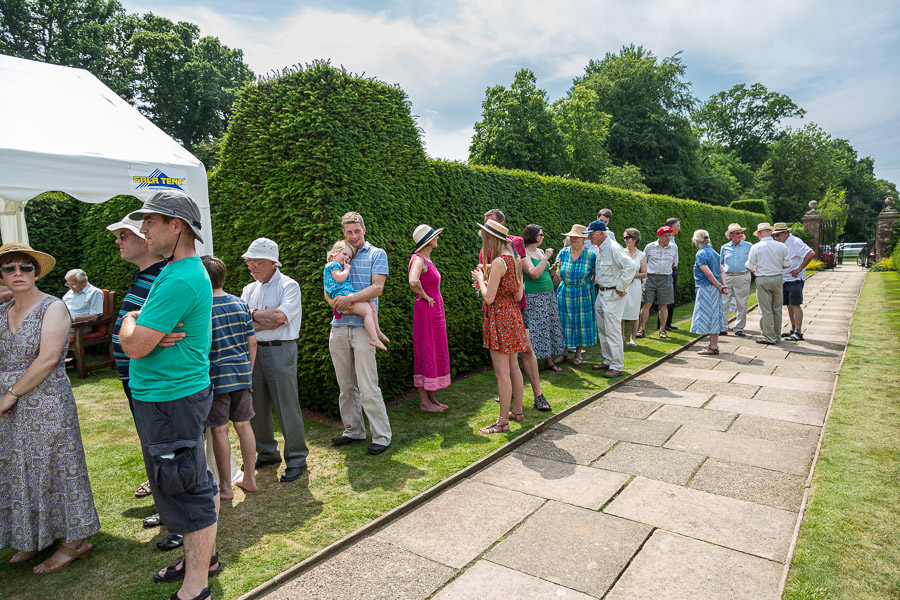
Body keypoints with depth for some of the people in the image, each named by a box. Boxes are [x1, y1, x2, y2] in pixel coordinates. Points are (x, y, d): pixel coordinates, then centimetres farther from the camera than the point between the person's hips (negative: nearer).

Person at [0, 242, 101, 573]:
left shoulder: (53, 307, -9)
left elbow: (48, 359, -17)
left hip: (48, 405, -6)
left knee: (55, 466, 2)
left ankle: (75, 541, 16)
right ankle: (34, 538, 31)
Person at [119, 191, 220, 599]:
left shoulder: (179, 281, -22)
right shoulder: (189, 270, 12)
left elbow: (135, 346, -21)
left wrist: (128, 319, -2)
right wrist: (137, 323, 0)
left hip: (168, 400, -10)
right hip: (175, 393, 10)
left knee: (185, 492, 2)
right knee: (197, 484, 21)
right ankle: (202, 557, 38)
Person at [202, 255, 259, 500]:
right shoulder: (241, 304, 3)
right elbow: (252, 342, 6)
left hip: (216, 378, -5)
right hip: (242, 375, 5)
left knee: (219, 430, 5)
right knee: (243, 425, 13)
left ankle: (225, 486, 16)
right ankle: (250, 478, 22)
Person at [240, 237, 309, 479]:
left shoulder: (288, 285, -5)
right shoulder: (249, 289, 15)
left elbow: (280, 316, -20)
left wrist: (252, 313, -6)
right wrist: (265, 322, -12)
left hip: (280, 351, -6)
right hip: (254, 350, 7)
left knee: (287, 406, -2)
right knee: (257, 405, 12)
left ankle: (296, 460, 10)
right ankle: (267, 453, 29)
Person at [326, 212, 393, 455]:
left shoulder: (376, 254, 3)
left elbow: (377, 288, -8)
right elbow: (327, 288, 13)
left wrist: (350, 299, -18)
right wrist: (334, 302, -9)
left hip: (363, 326, -5)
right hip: (339, 326, 5)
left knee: (368, 386, -6)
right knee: (346, 386, 12)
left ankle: (382, 436, 4)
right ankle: (353, 431, 24)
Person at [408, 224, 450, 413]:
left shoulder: (427, 260, 13)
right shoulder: (419, 260, -17)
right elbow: (413, 282, -36)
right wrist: (424, 296, -20)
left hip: (435, 310, 10)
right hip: (426, 310, -10)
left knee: (436, 353, 14)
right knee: (426, 353, -2)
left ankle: (431, 397, 24)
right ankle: (424, 401, 8)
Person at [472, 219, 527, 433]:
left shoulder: (498, 262, -18)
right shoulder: (515, 259, 9)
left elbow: (489, 297, -19)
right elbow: (518, 295, 11)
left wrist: (480, 279, -2)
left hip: (499, 317, -9)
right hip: (513, 314, 10)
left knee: (502, 372, -4)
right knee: (513, 366, 17)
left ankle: (503, 421, 3)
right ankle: (518, 411, 29)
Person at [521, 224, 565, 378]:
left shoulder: (541, 251, 14)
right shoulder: (525, 254, -10)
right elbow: (534, 274, -23)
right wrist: (546, 258, -18)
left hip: (549, 295, 8)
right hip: (533, 297, -8)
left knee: (550, 327, 9)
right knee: (535, 329, -5)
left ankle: (549, 360, 17)